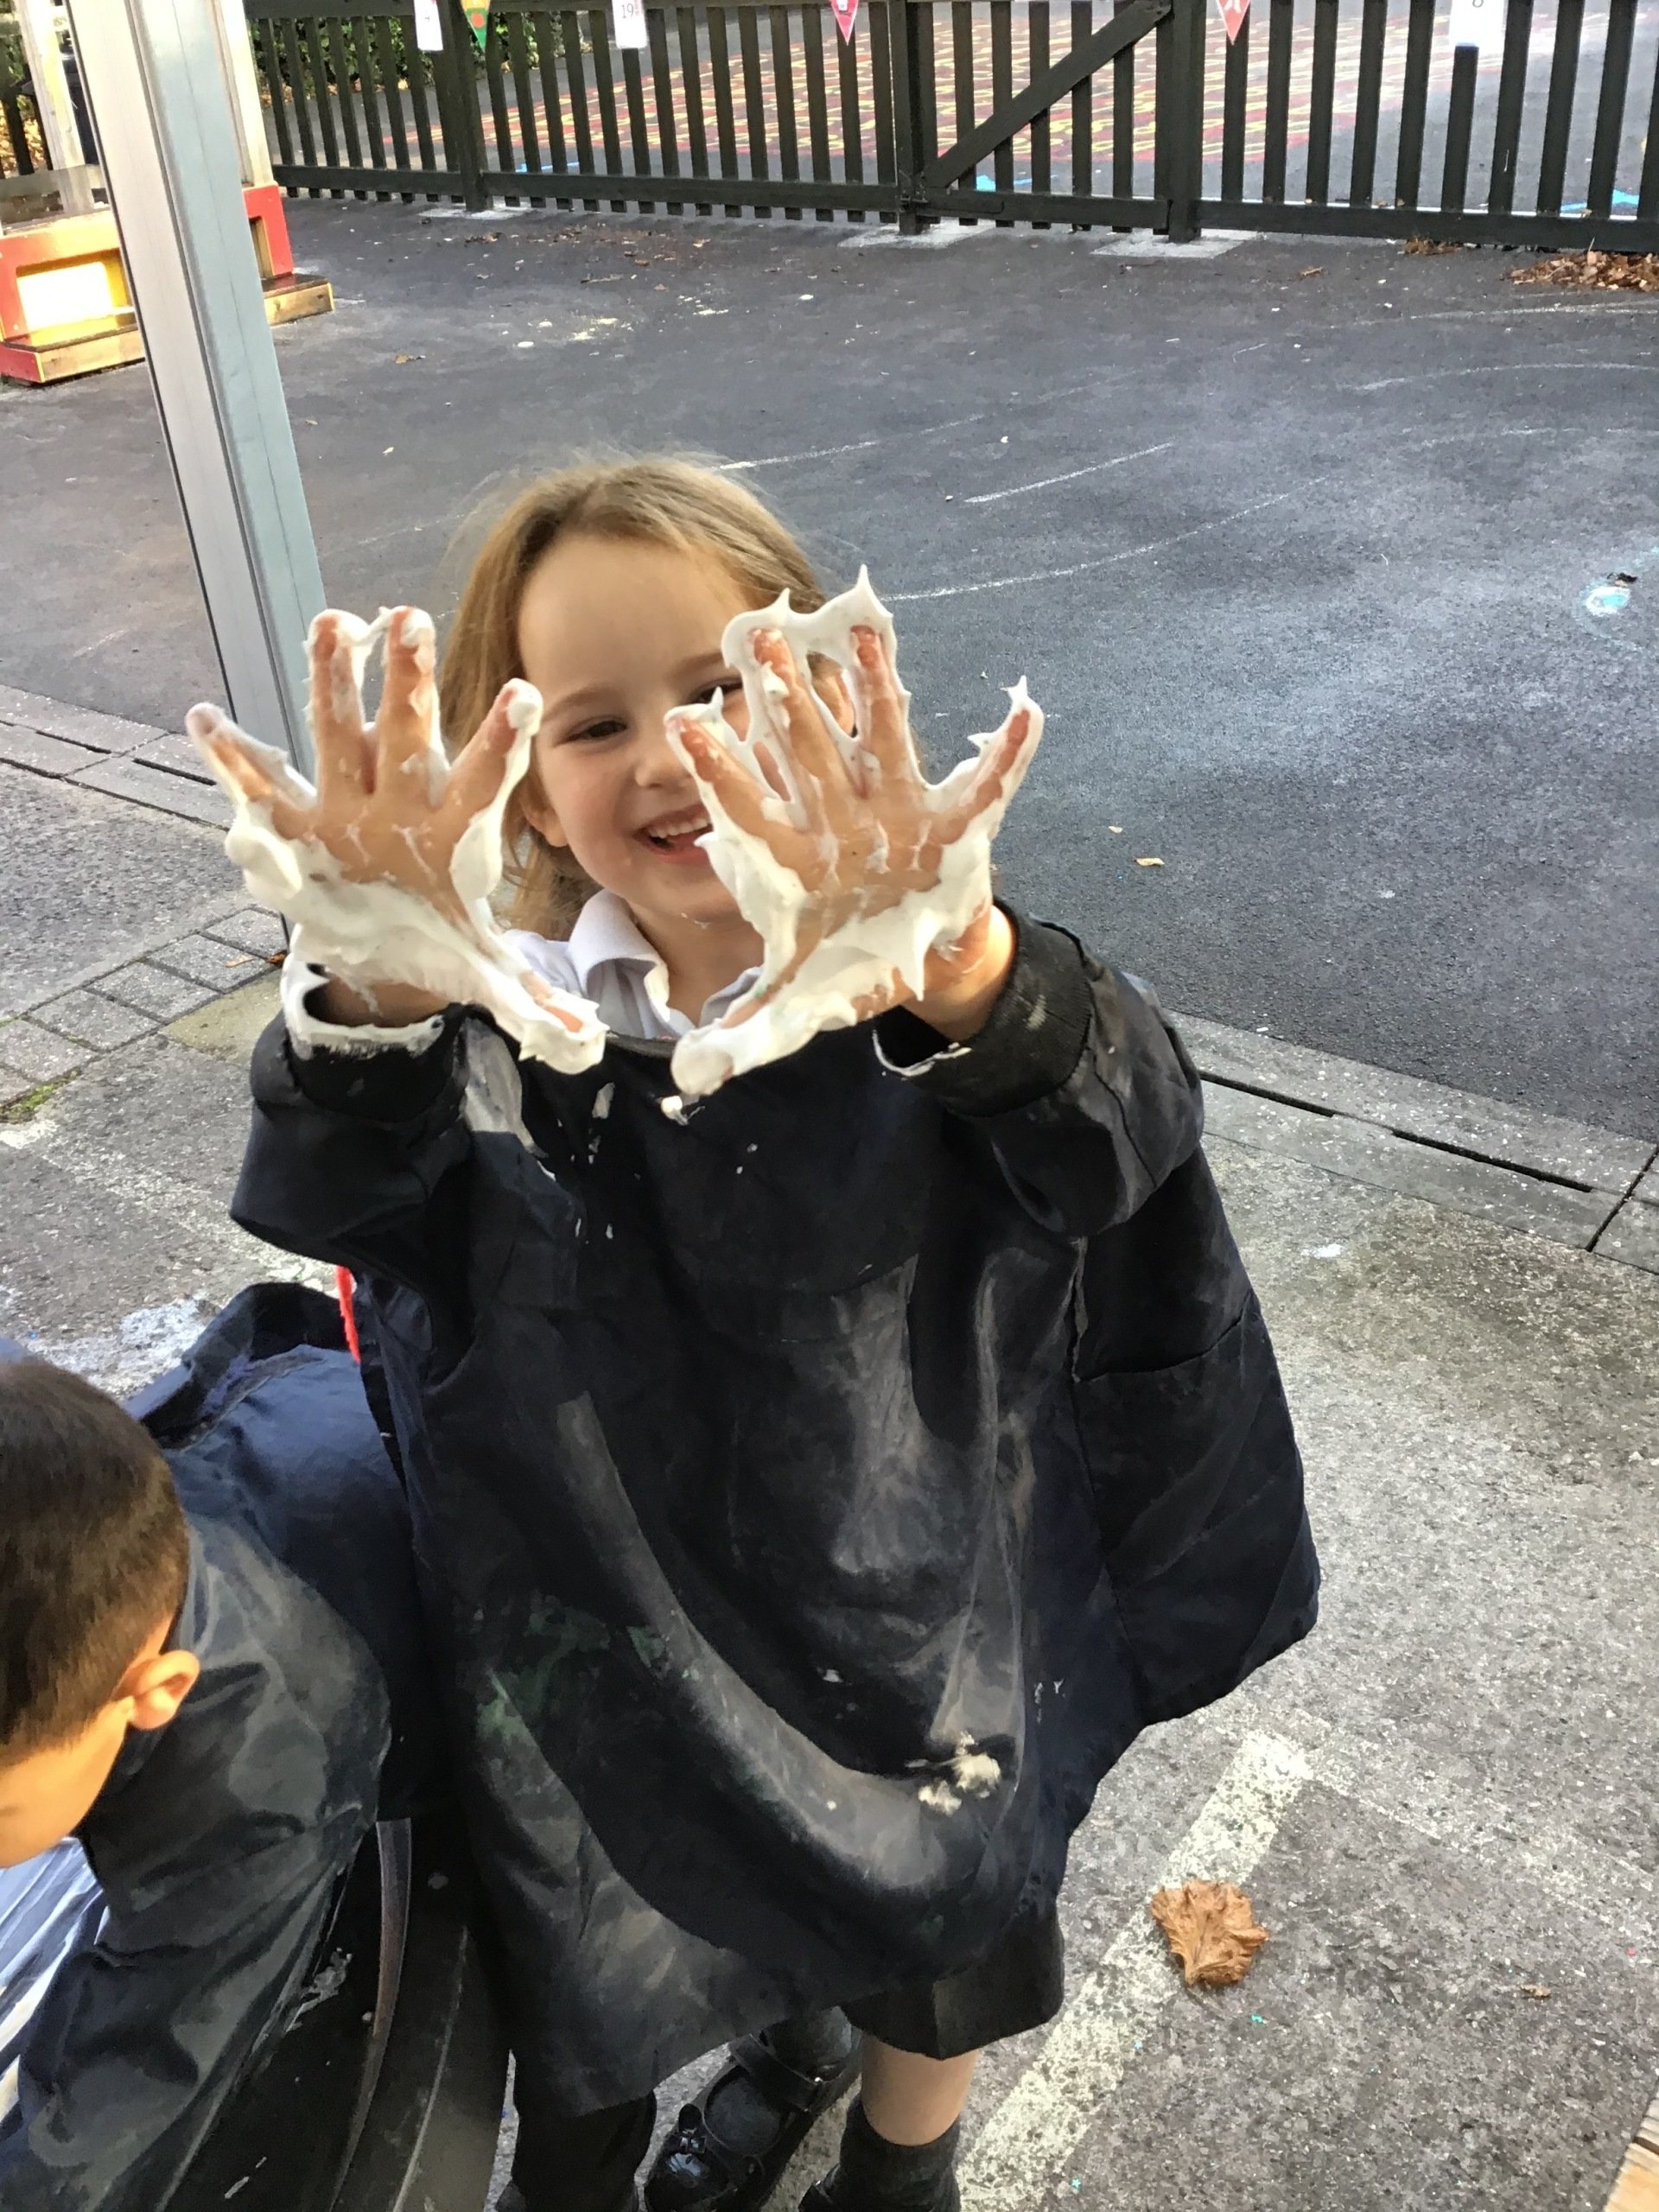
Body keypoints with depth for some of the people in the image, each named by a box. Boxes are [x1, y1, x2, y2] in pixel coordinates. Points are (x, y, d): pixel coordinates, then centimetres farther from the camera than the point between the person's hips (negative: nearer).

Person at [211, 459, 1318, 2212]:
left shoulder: (927, 998, -24)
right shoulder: (516, 1015, -16)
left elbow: (1118, 1143, -43)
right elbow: (337, 1202, -32)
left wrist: (969, 971, -66)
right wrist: (379, 1002, -55)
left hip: (908, 1604, -2)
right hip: (633, 1626, 2)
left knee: (927, 1923, 25)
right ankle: (782, 2042, 66)